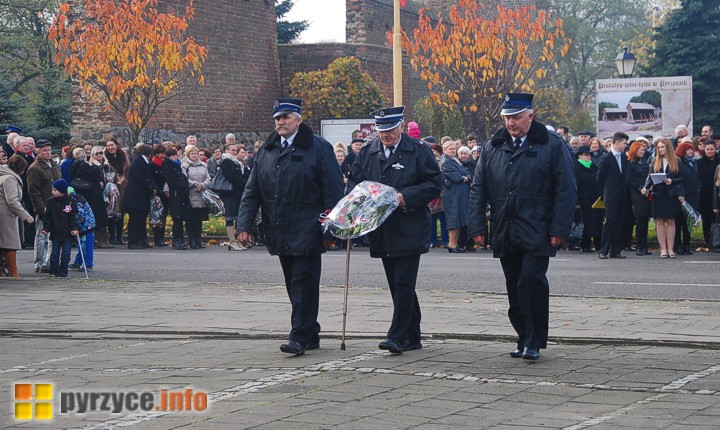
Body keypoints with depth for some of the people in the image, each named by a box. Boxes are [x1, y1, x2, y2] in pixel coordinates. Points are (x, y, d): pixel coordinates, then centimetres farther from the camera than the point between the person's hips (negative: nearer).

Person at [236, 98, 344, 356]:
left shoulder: (318, 148, -3)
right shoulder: (265, 151, 13)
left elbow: (333, 190, -5)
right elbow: (252, 192, 13)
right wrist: (244, 225, 4)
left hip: (307, 232, -6)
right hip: (280, 233, 6)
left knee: (304, 284, -7)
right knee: (294, 286, 11)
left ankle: (300, 337, -5)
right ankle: (310, 334, 20)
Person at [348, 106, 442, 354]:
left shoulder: (418, 151, -2)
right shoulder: (367, 153, 10)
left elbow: (435, 184, -5)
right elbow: (354, 183, 14)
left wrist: (406, 197, -16)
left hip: (409, 230, -5)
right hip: (382, 232, 5)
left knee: (404, 284, -10)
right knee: (398, 286, 11)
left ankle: (398, 336, -9)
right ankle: (412, 338, 19)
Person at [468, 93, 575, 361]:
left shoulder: (552, 145, 1)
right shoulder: (492, 147, 12)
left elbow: (565, 190, -2)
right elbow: (478, 189, 13)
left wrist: (559, 229, -10)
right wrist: (477, 227, 4)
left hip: (536, 232, -4)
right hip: (504, 233, 4)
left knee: (532, 279, -15)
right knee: (514, 287, 7)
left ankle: (534, 342, -7)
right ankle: (525, 339, 17)